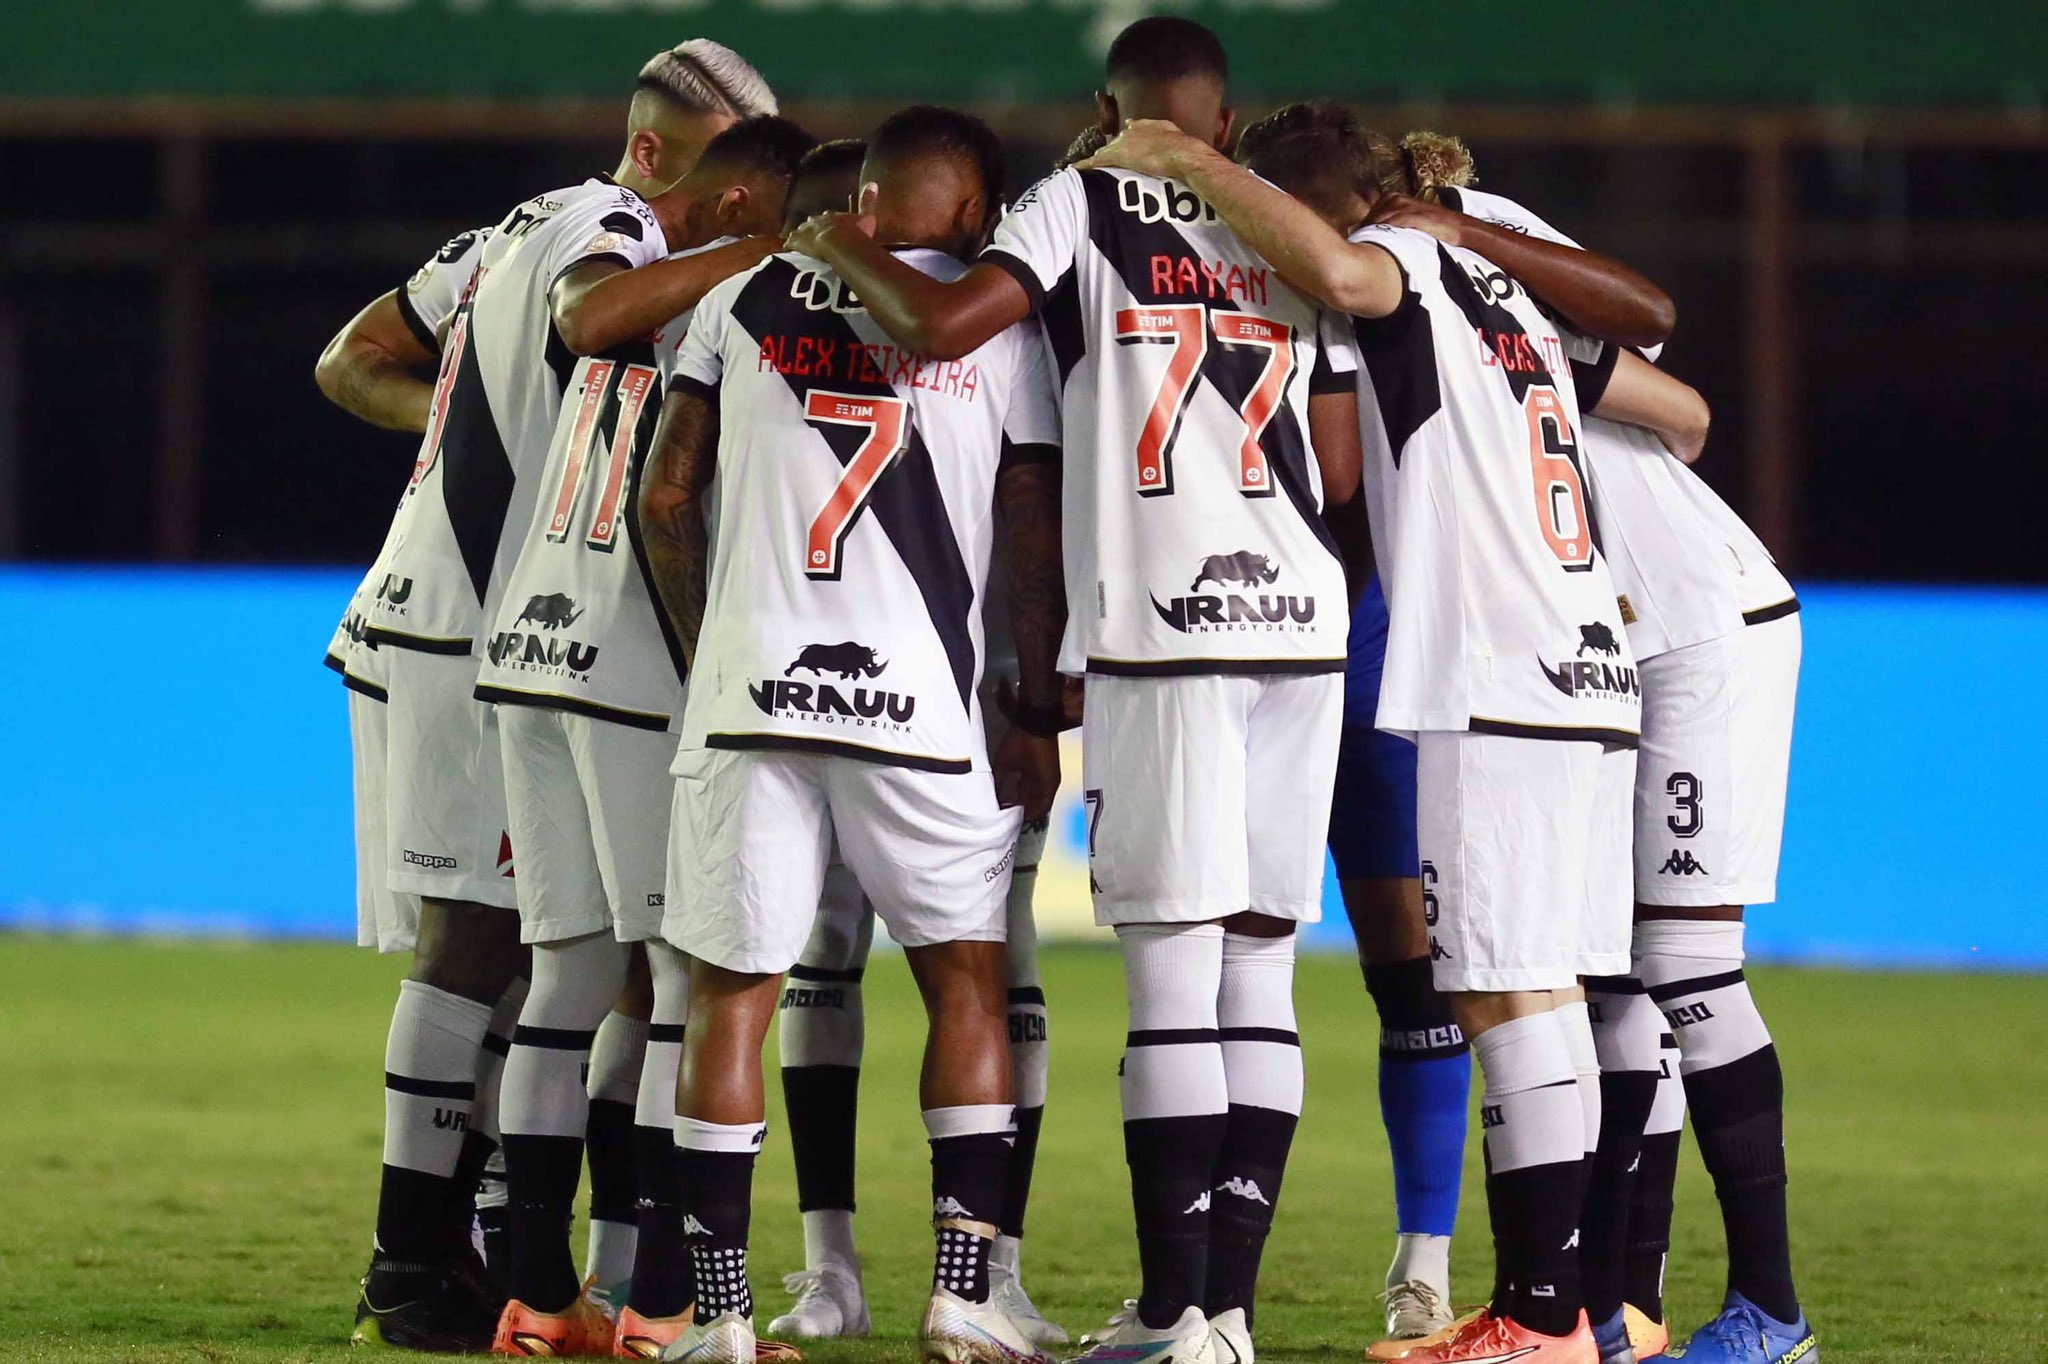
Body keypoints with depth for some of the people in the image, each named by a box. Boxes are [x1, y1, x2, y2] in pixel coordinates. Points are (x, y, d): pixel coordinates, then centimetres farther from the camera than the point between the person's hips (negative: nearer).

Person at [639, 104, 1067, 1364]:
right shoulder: (999, 329, 4)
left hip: (749, 688, 1)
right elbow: (1036, 548, 5)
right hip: (918, 698, -1)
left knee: (732, 994, 6)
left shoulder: (746, 301, 9)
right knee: (967, 985, 12)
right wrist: (1038, 720, 15)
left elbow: (667, 501, 9)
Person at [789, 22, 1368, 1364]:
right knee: (1260, 967, 7)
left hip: (1161, 626, -4)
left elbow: (942, 324, -11)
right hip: (1302, 617, 4)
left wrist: (846, 248, 7)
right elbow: (1342, 473, 12)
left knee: (1173, 973, -4)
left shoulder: (1084, 207, 3)